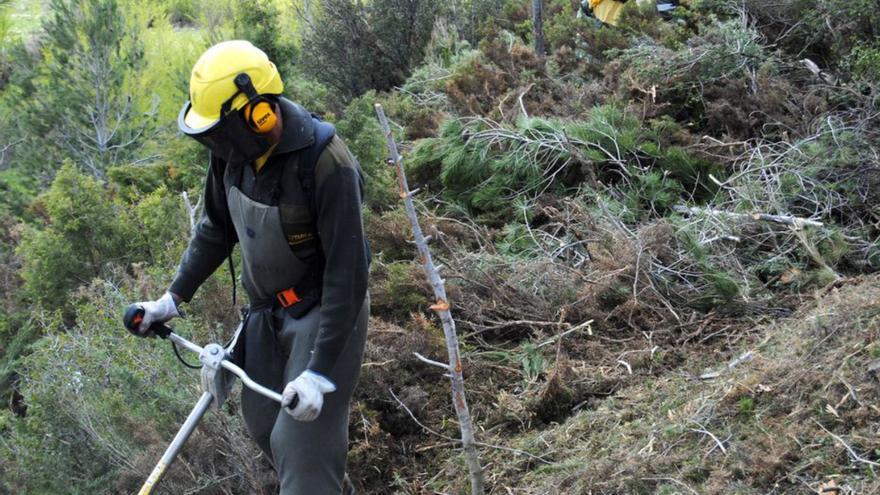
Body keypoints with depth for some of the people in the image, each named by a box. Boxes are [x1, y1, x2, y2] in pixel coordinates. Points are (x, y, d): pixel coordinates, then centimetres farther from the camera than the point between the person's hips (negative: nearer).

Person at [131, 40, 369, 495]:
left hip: (324, 310, -7)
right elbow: (217, 227, 9)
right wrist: (174, 296, 9)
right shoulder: (233, 149, -10)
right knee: (262, 423, 17)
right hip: (266, 308, 7)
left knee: (302, 443, -9)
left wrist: (320, 372, -28)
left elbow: (346, 273, -27)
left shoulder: (327, 166, -30)